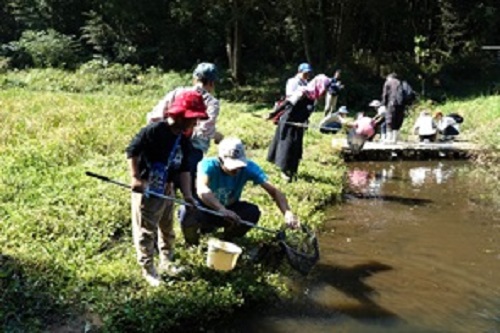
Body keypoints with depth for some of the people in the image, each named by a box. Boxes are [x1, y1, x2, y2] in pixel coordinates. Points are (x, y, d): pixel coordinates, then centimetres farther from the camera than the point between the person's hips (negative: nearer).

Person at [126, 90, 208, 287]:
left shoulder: (184, 140, 1)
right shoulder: (154, 130, -21)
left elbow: (184, 169, 3)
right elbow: (131, 151, -19)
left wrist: (187, 194, -6)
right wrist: (135, 178, -25)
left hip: (167, 189, 8)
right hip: (146, 190, -7)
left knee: (167, 228, 20)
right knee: (146, 231, 3)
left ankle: (166, 260, 38)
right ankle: (148, 269, 16)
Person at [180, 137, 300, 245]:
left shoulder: (248, 167, -22)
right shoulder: (208, 165, -30)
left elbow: (274, 190, -29)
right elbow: (201, 190, -50)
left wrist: (287, 213, -47)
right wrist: (221, 210, -67)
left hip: (228, 208, 3)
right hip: (203, 209, -3)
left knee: (253, 212, -27)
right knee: (189, 218, -36)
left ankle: (227, 241, 2)